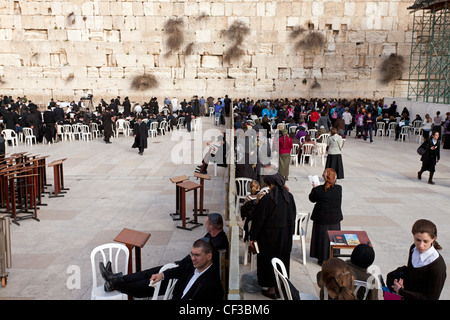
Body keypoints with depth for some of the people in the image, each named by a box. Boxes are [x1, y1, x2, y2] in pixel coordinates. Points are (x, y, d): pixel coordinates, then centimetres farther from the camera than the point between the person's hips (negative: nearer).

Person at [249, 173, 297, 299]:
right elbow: (293, 216, 7)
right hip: (286, 236, 5)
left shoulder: (266, 199, -20)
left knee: (268, 260, 10)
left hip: (269, 236, -5)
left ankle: (271, 290, 18)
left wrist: (253, 237, -5)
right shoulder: (289, 196, -4)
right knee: (283, 260, 18)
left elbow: (258, 219, -15)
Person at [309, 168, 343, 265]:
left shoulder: (318, 189, -19)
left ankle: (322, 260, 23)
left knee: (322, 238, 13)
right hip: (335, 219, 2)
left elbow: (312, 199, -1)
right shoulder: (339, 188, -12)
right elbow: (340, 202, 4)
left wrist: (314, 188, 13)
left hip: (322, 219, -2)